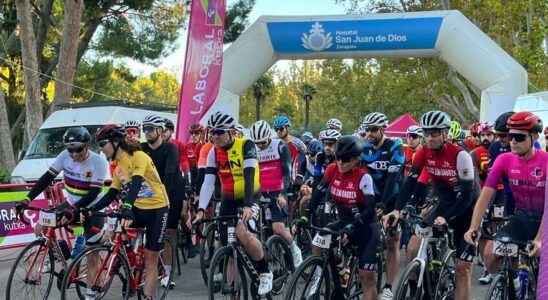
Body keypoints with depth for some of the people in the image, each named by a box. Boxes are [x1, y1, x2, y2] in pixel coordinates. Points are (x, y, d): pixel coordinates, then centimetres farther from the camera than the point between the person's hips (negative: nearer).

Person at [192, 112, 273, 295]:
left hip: (250, 198, -5)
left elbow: (249, 176, -28)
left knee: (242, 233, -28)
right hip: (228, 201, 5)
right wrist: (201, 210, -25)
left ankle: (265, 273, -8)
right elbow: (208, 182, -13)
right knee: (226, 245, 0)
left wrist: (247, 206, -40)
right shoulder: (214, 152, -5)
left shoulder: (246, 145, -18)